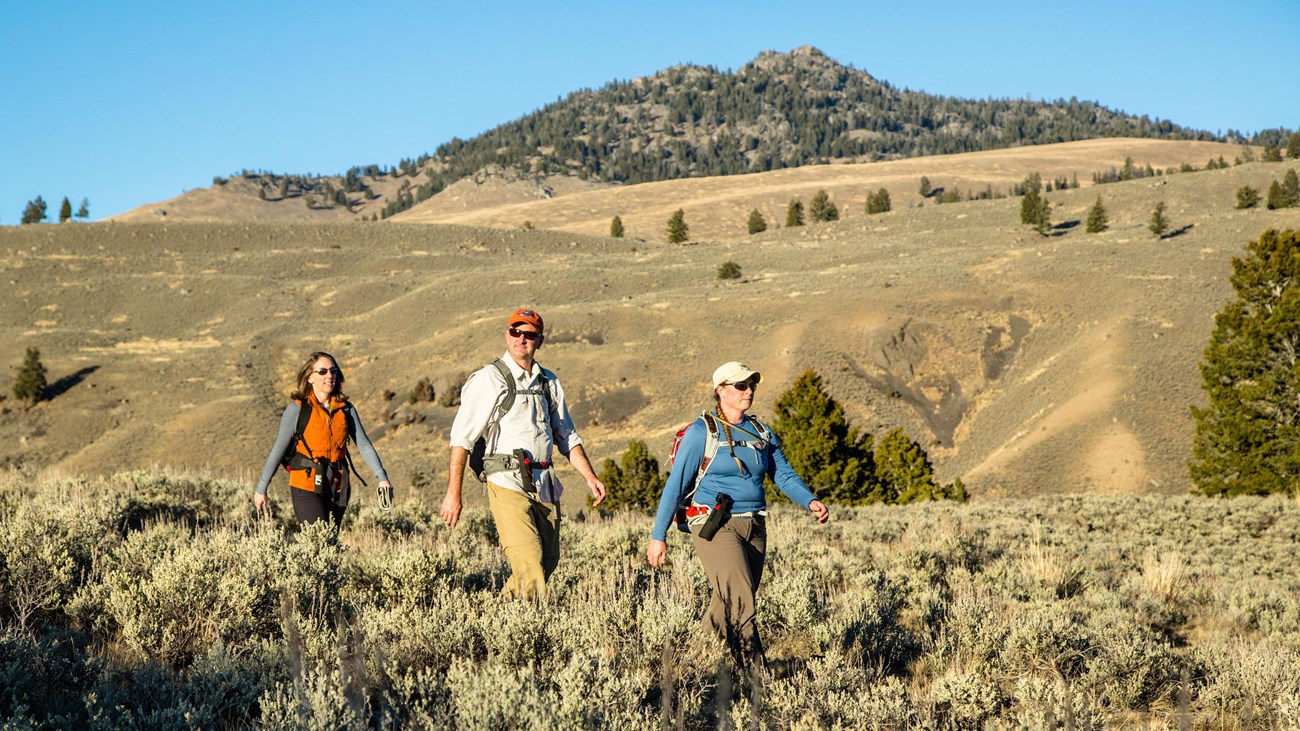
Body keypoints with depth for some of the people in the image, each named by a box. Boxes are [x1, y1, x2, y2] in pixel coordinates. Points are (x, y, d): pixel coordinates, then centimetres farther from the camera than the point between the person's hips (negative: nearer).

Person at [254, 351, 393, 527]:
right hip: (307, 487, -4)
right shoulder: (297, 410, -5)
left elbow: (364, 445, 4)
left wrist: (382, 478, -7)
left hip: (337, 488, 4)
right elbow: (278, 451, -2)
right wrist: (261, 489, -1)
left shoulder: (346, 409, 7)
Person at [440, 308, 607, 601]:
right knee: (529, 565, -16)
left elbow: (567, 436, 23)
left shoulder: (549, 382, 15)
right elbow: (462, 437, -8)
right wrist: (453, 493, -14)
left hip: (545, 485, 6)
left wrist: (590, 477, 11)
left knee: (549, 561, 8)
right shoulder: (489, 379, -4)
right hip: (507, 483, -6)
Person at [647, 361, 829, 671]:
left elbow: (784, 475, 8)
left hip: (754, 526, 7)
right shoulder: (702, 432, -5)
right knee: (740, 603, -17)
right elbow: (676, 485, -6)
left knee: (732, 607, 10)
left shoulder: (761, 433, 13)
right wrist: (658, 536, -9)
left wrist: (810, 501, -12)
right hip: (715, 526, -6)